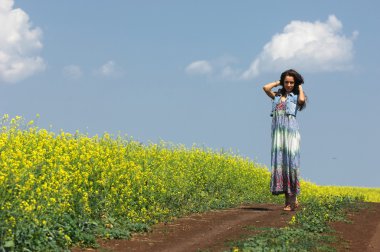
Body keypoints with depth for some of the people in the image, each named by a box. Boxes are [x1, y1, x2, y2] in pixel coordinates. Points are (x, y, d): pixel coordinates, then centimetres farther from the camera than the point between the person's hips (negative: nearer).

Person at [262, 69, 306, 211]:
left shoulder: (296, 97, 9)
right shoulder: (277, 96, 18)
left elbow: (302, 100, -14)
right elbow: (266, 88, 2)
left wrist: (300, 87, 3)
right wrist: (278, 82, 15)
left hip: (291, 130, -4)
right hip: (277, 131, 4)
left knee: (290, 162, -9)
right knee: (279, 162, -2)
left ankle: (293, 200, -9)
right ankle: (288, 199, 1)